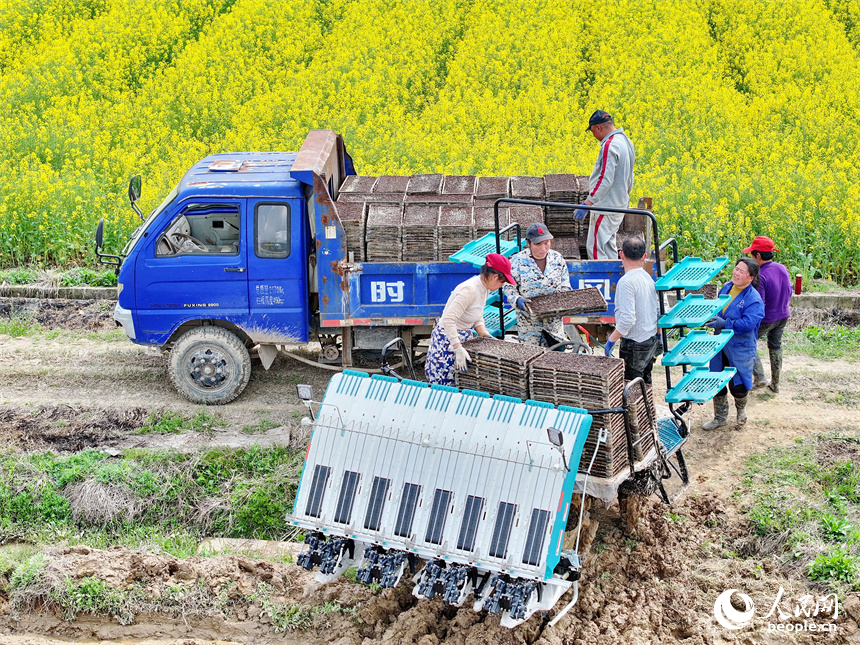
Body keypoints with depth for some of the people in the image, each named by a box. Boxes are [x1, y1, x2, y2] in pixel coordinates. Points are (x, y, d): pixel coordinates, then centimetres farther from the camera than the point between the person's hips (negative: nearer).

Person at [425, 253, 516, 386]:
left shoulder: (484, 289, 4)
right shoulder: (470, 290, -27)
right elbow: (448, 320, -32)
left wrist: (484, 334, -2)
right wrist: (459, 349, -35)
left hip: (463, 337, 10)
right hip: (447, 339, -9)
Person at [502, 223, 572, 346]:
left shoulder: (557, 258, 1)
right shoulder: (518, 261, -9)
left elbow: (565, 285, 10)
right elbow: (508, 286, -3)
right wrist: (517, 300, -22)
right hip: (528, 320, -3)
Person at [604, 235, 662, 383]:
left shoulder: (626, 282, -18)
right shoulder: (648, 278, 6)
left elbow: (627, 319, -25)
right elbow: (658, 312, 14)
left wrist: (611, 340, -16)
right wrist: (658, 337, 26)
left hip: (634, 345, -8)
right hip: (651, 341, 9)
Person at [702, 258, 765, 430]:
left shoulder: (753, 299, -18)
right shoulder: (726, 288, 4)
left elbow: (748, 324, -27)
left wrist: (725, 323, -28)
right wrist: (712, 316, 5)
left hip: (740, 348, -6)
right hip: (720, 344, 6)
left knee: (737, 387, 2)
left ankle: (741, 409, 36)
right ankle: (720, 417, 30)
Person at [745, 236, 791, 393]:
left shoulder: (760, 277, -29)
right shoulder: (782, 269, -6)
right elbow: (789, 293, 7)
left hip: (766, 319, -7)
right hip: (783, 315, 7)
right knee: (776, 346, 22)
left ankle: (760, 378, 8)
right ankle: (775, 383, 32)